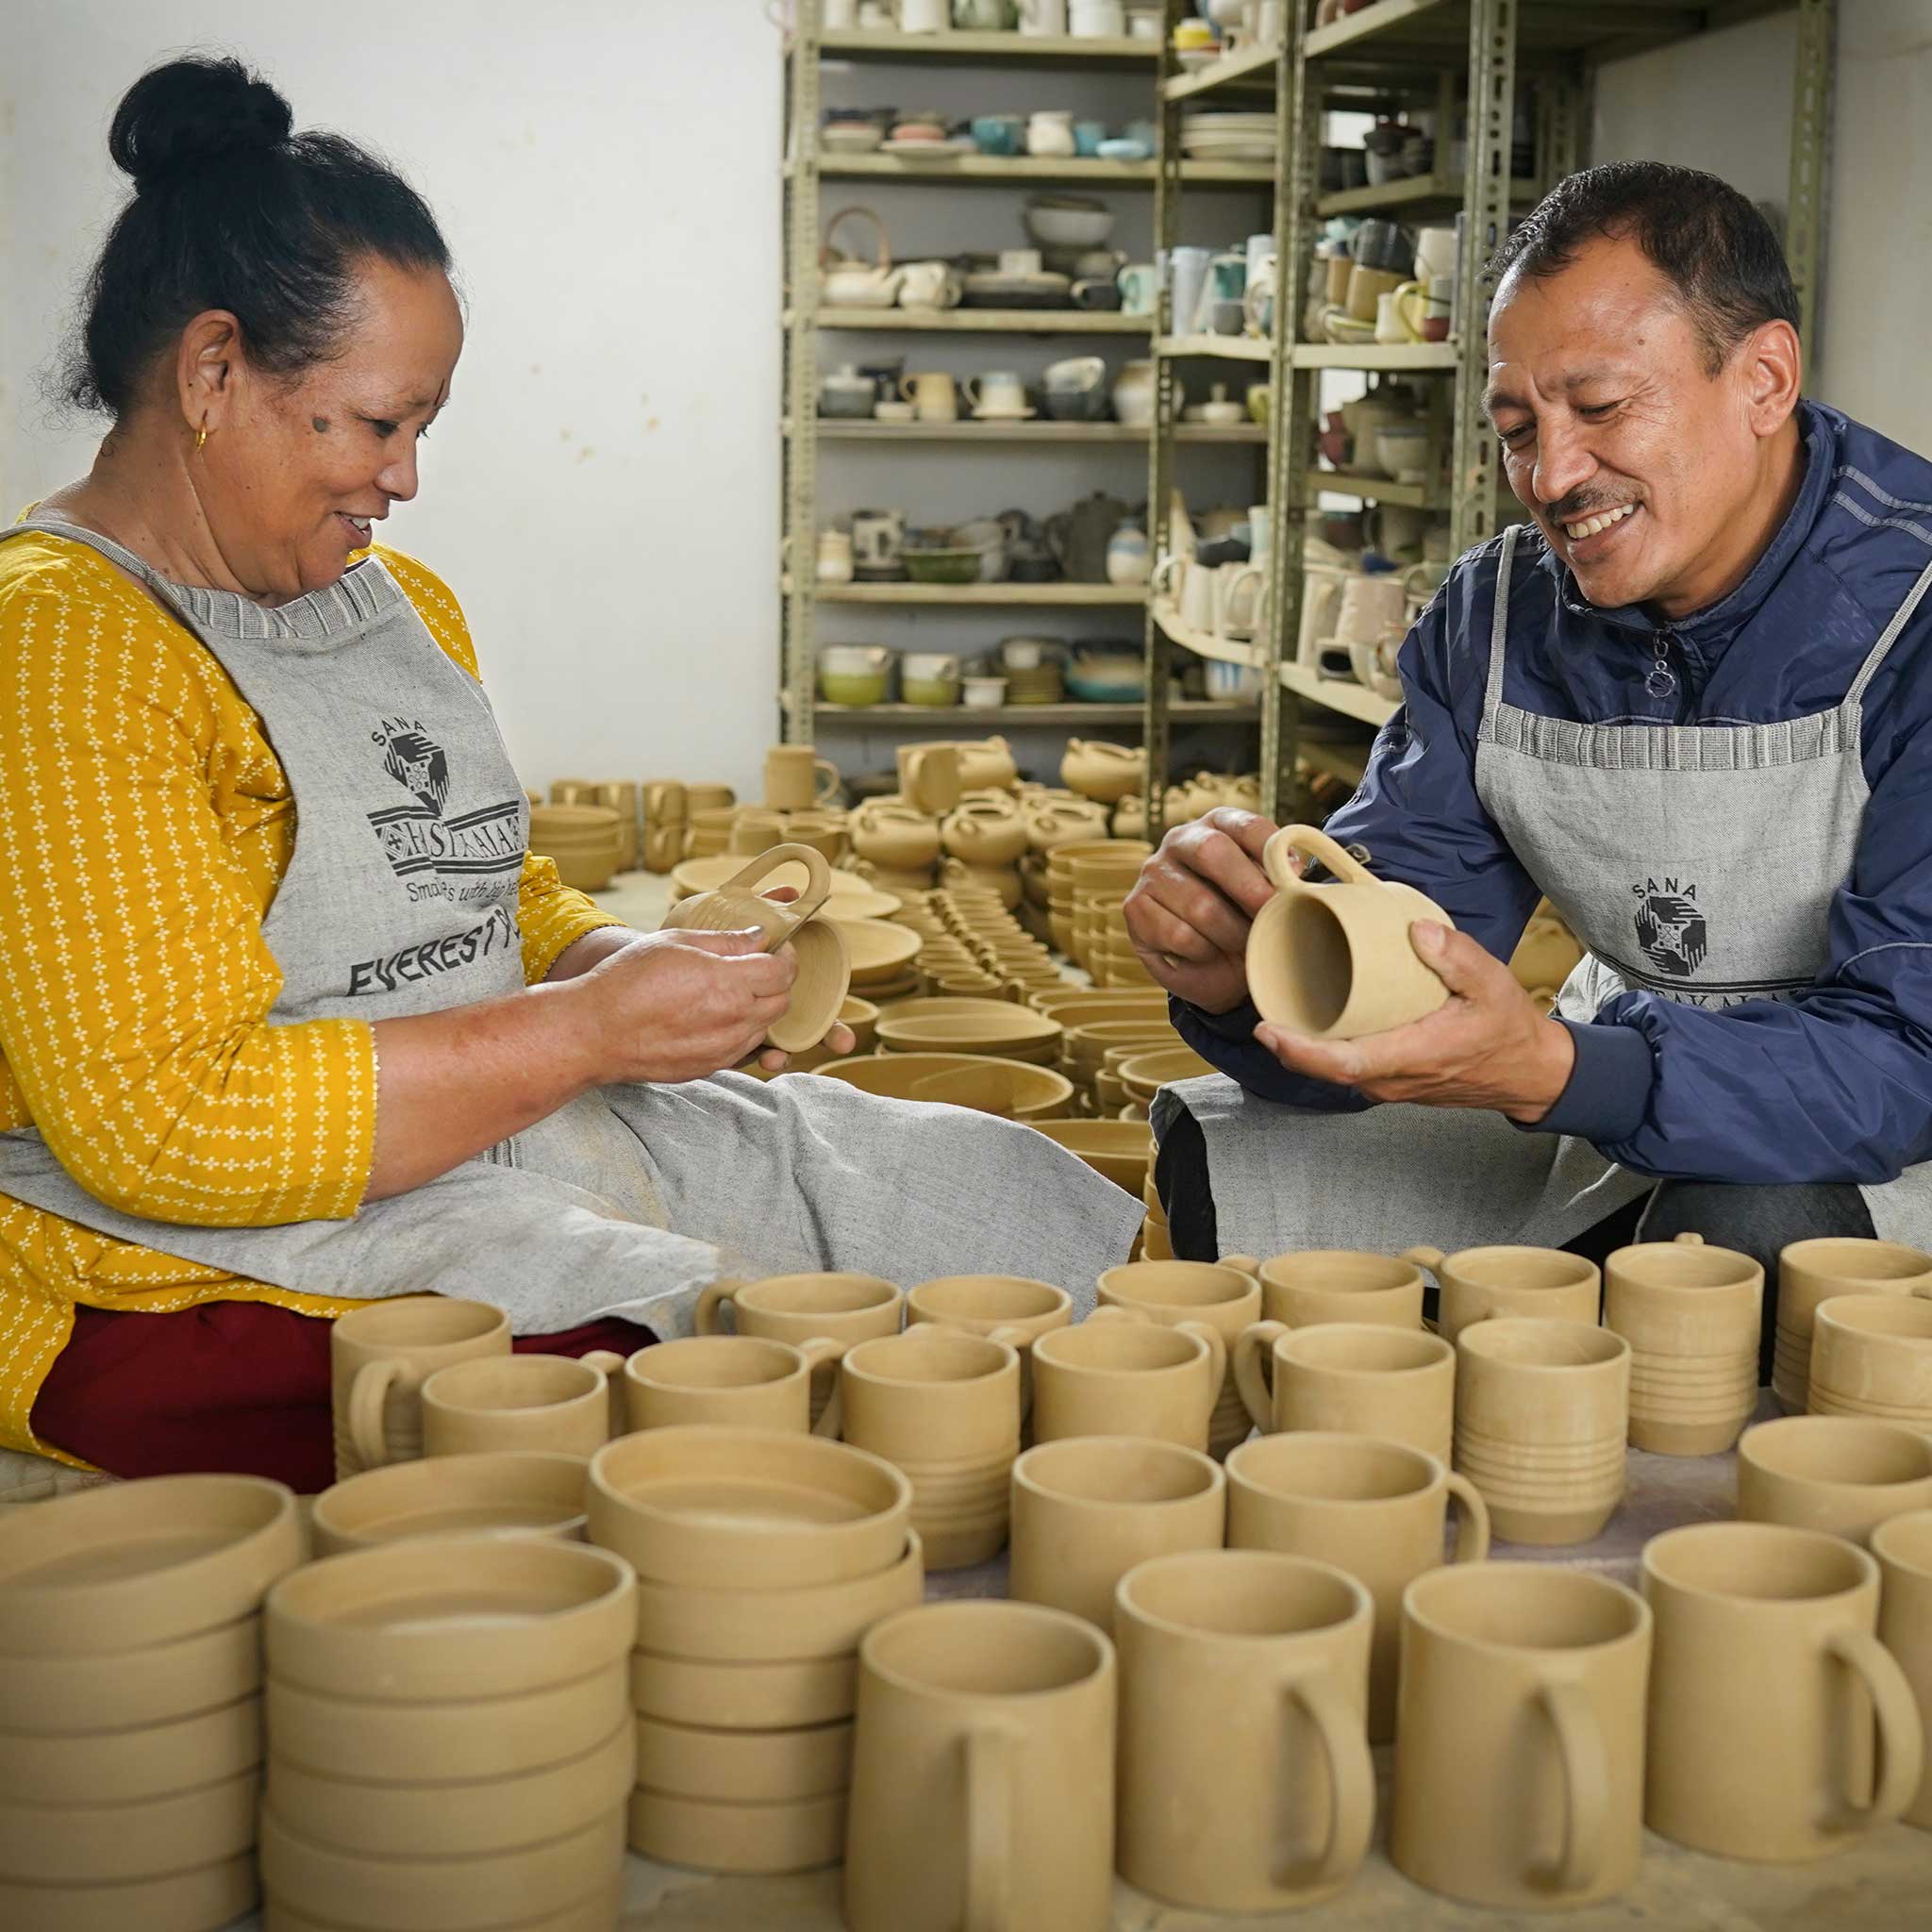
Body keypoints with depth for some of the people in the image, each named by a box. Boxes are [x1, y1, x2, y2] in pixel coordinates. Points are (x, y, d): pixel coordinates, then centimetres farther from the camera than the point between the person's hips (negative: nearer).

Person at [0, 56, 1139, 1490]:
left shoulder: (407, 603, 15)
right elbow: (161, 1125, -20)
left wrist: (636, 964, 1)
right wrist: (588, 1028, -19)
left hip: (517, 1151, 9)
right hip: (194, 1283, -9)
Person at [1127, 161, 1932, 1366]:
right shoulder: (1490, 620, -4)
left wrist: (1554, 1071, -45)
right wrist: (1238, 971, -33)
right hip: (1624, 1063, 5)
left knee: (1747, 1230, -36)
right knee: (1222, 1154, -3)